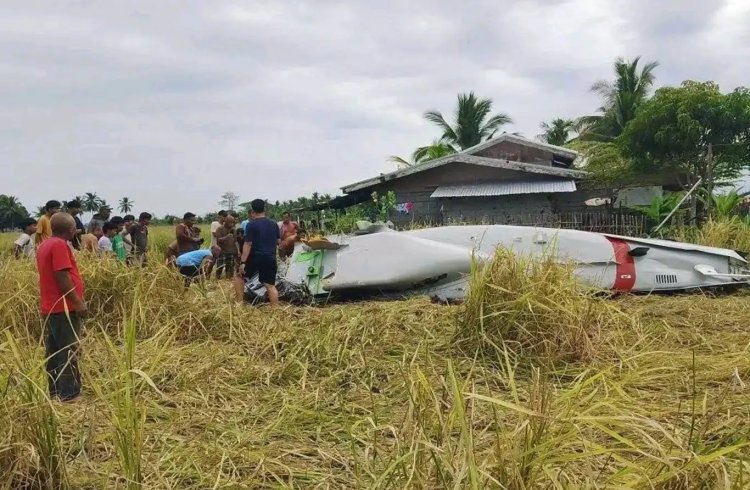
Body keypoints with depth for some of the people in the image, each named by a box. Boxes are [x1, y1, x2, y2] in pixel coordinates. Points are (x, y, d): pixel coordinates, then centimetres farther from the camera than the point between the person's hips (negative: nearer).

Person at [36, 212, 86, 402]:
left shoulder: (45, 245, 15)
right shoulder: (59, 245, -15)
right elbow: (62, 277, -21)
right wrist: (78, 302, -18)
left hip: (51, 307, 10)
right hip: (64, 307, -10)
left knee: (55, 351, 14)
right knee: (68, 352, -5)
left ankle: (54, 391, 21)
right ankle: (69, 395, -3)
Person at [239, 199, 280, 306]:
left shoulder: (251, 225, -9)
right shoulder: (274, 224, 8)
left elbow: (248, 244, -13)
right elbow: (278, 242, 15)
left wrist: (242, 262, -13)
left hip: (256, 257, -4)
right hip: (270, 258, 4)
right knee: (270, 285, 6)